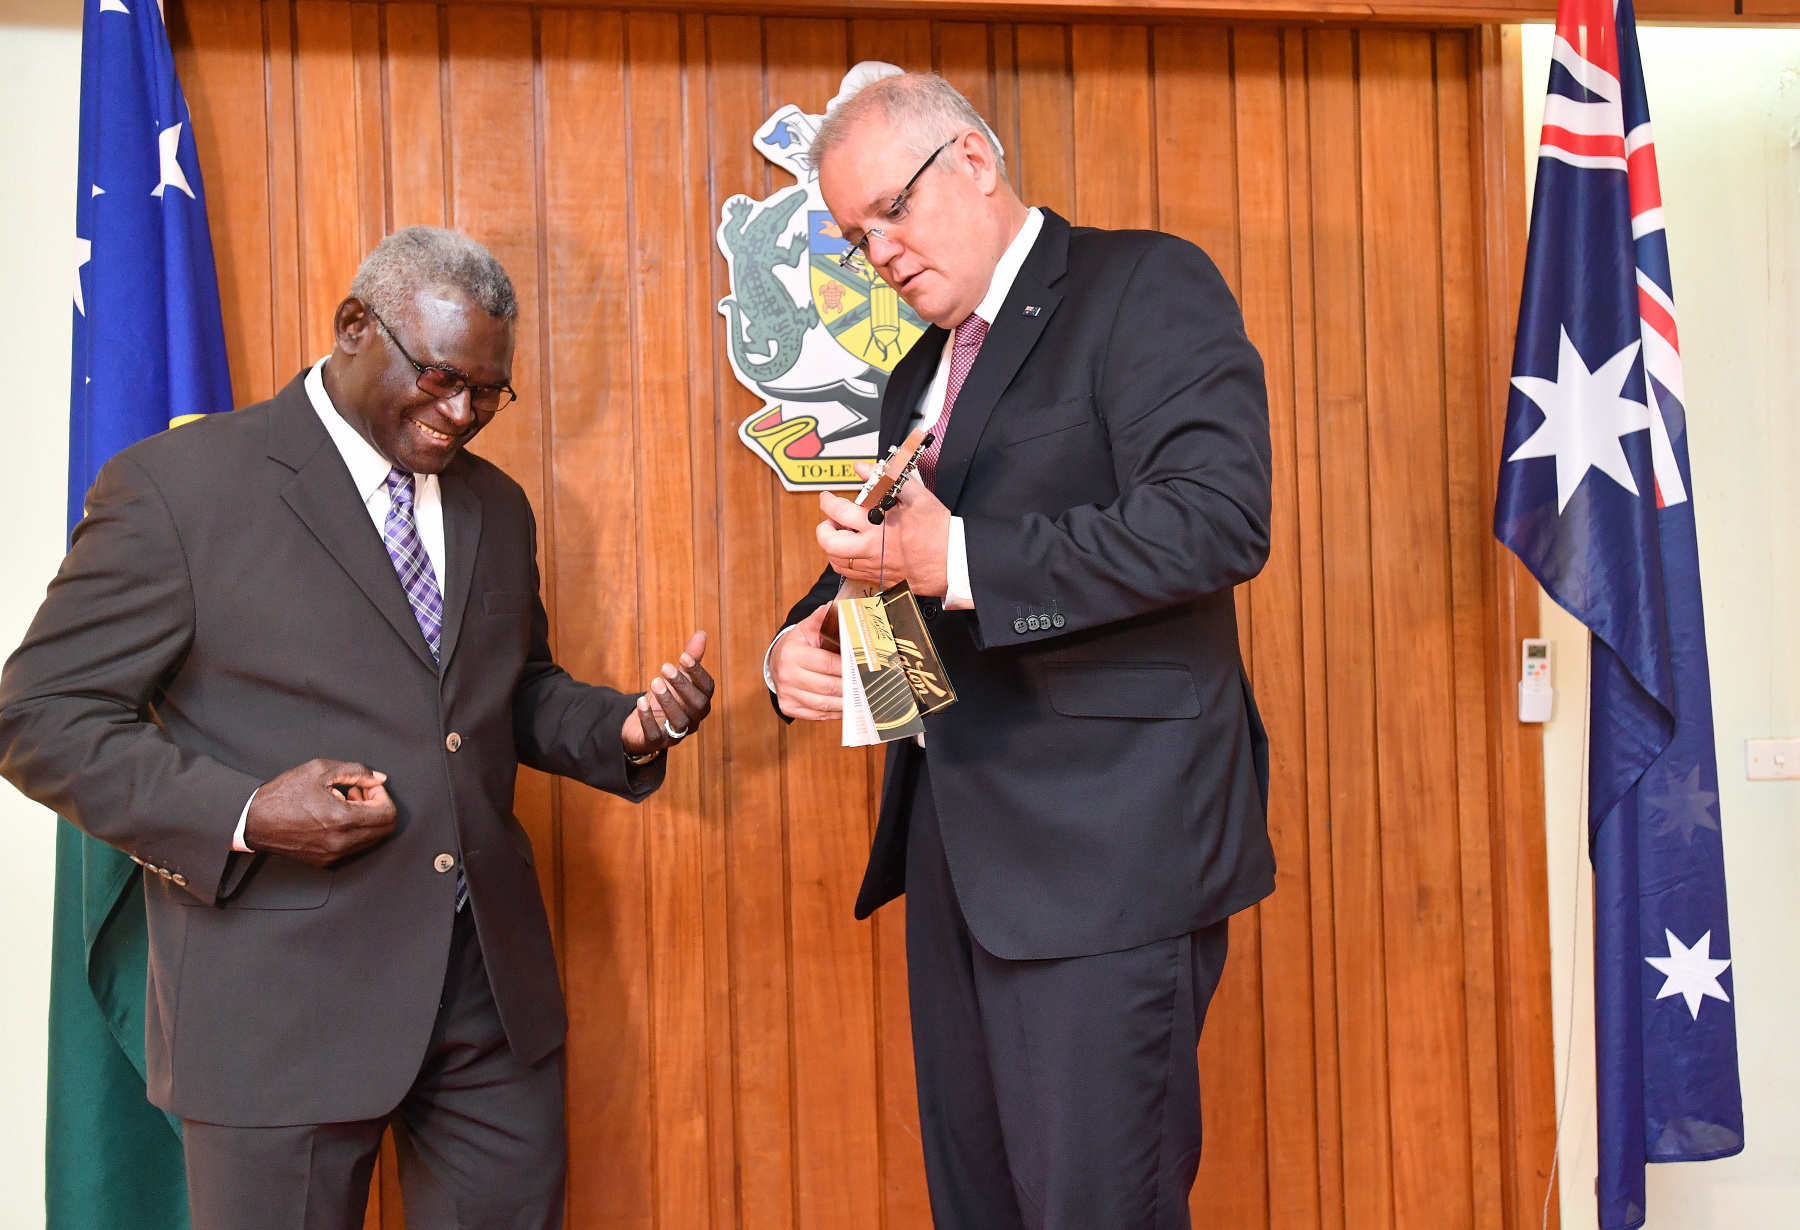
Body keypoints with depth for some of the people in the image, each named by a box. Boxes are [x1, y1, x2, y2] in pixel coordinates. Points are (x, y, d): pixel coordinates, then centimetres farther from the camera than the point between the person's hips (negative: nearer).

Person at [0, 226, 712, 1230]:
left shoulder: (497, 507, 12)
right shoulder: (176, 486, -7)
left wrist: (628, 728, -1)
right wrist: (241, 815, -20)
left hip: (495, 988, 6)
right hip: (284, 1004, -5)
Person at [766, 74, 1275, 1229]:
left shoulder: (1147, 285, -5)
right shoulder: (919, 374, 20)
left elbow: (1218, 519, -19)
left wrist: (955, 559, -22)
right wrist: (801, 639, 6)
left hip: (1103, 848, -8)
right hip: (959, 850, 8)